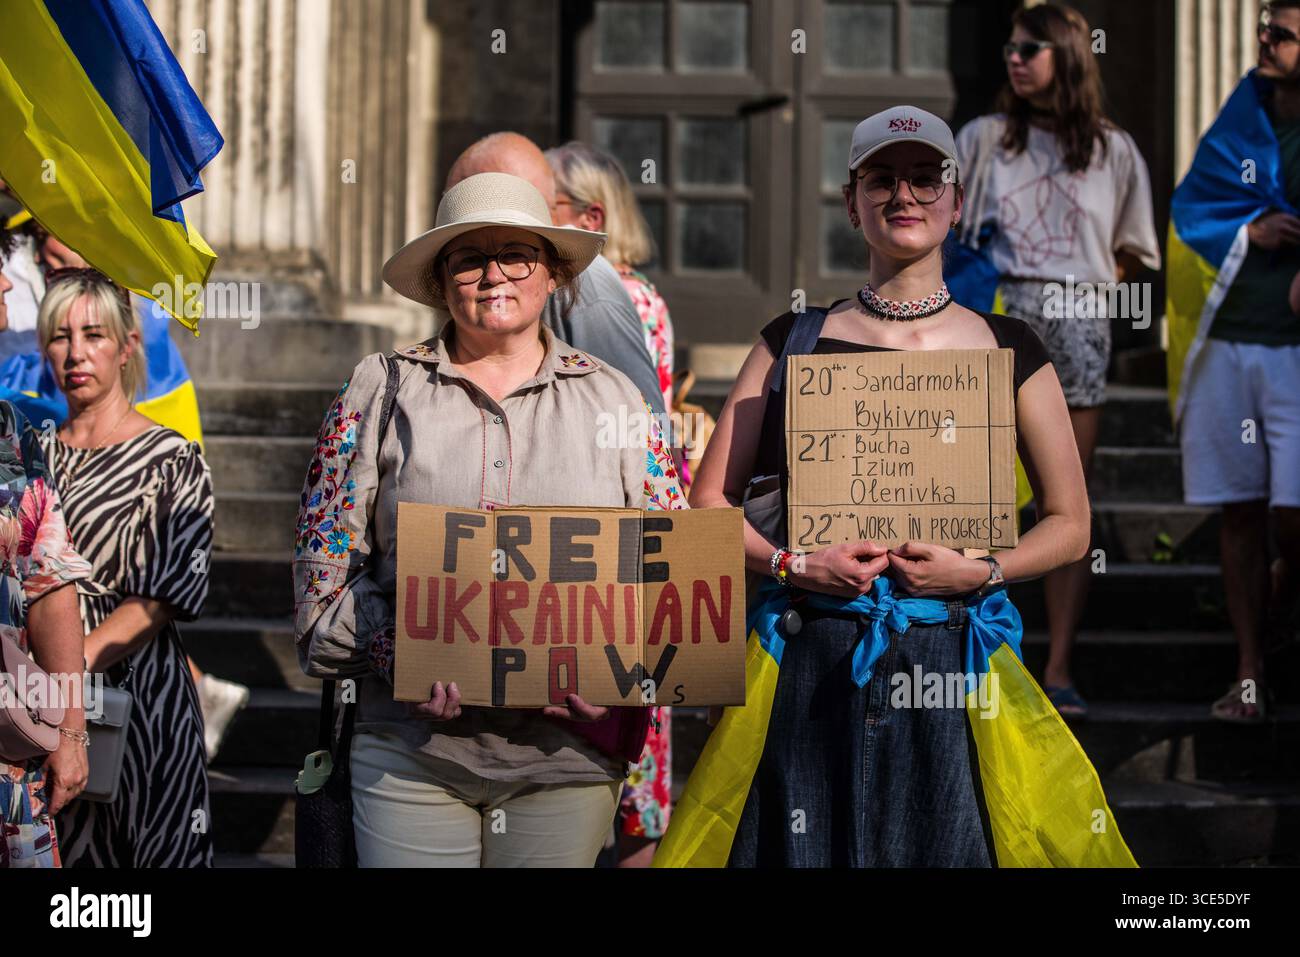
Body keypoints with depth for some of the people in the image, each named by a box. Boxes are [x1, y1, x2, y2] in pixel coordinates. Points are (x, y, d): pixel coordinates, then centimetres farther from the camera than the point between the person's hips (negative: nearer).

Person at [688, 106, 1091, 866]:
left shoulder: (1008, 349, 8)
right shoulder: (798, 341, 8)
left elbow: (1070, 526, 10)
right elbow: (709, 502, 8)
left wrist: (979, 572, -7)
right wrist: (789, 564, -9)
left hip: (953, 655, 0)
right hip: (815, 661, 0)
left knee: (948, 849, 1)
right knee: (809, 850, 0)